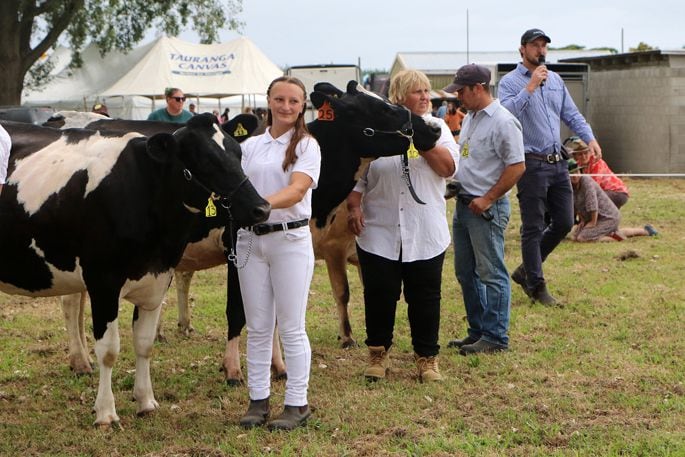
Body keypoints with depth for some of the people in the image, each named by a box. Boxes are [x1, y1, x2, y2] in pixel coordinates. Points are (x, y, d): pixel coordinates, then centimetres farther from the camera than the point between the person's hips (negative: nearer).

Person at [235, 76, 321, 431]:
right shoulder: (250, 146, 10)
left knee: (291, 328, 0)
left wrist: (263, 203, -35)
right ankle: (258, 400, 17)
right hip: (250, 239, 4)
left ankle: (297, 404, 8)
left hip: (290, 239, -4)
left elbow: (297, 189, -18)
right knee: (257, 327, 9)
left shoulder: (307, 146, -4)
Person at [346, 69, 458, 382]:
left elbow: (449, 168, -6)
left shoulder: (436, 127, 8)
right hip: (379, 232, -1)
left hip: (425, 235, 1)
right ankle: (377, 354, 21)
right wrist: (354, 206, -7)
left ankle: (427, 358, 17)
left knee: (425, 298, 6)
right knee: (379, 295, 6)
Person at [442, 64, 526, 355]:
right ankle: (477, 331, 24)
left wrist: (487, 199, -18)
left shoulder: (502, 122, -16)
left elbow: (517, 167, -18)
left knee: (491, 274, -4)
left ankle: (495, 337, 3)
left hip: (486, 208, -10)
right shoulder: (470, 117, 14)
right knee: (466, 273, 14)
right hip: (463, 204, 10)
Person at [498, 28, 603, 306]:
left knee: (564, 223, 10)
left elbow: (571, 114, 16)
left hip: (557, 162, 7)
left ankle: (526, 271, 25)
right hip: (532, 164, -7)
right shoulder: (510, 82, -6)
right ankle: (536, 285, 13)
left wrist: (590, 138, 1)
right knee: (533, 228, 1)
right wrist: (531, 87, -25)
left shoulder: (555, 80, 14)